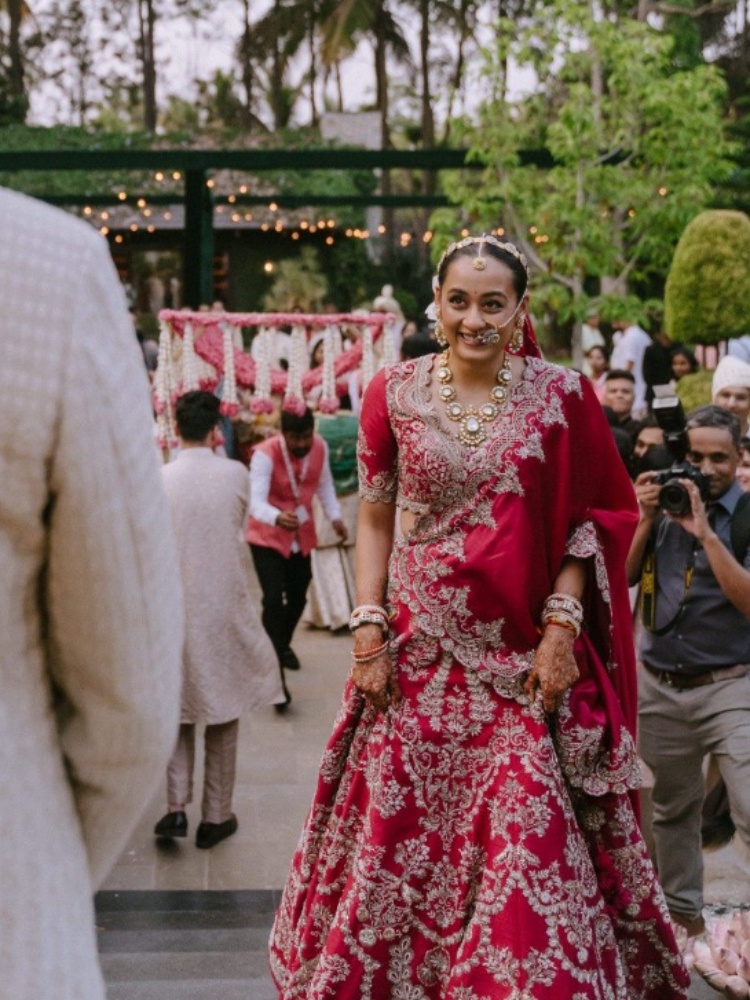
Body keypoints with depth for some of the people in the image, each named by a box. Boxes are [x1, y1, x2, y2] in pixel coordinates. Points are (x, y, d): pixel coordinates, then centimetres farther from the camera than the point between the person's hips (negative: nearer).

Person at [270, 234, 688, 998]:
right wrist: (368, 630, -1)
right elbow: (375, 518, 8)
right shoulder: (395, 394, 4)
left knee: (529, 852, -3)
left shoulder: (562, 395, 0)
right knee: (398, 838, 6)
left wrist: (562, 625, -8)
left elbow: (588, 520, 3)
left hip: (525, 662, -1)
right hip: (418, 657, 1)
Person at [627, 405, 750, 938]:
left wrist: (707, 534, -22)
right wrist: (647, 520, -10)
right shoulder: (665, 504, 6)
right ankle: (682, 909, 29)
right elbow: (622, 577, 2)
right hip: (661, 686, 4)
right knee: (673, 808, 15)